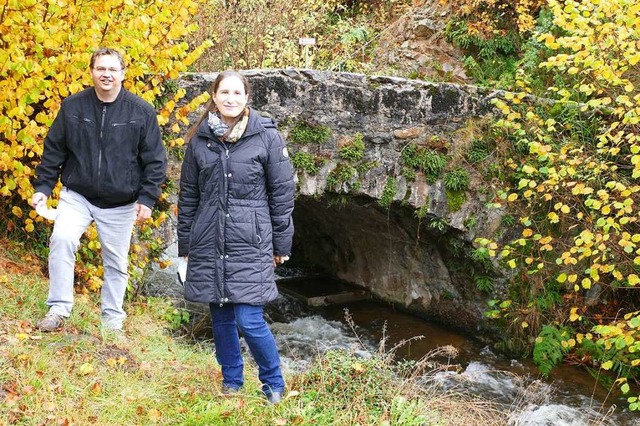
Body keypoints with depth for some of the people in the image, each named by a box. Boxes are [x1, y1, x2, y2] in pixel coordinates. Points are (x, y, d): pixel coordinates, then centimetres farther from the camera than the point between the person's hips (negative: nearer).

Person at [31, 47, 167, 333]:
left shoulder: (142, 112, -6)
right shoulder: (72, 106, -2)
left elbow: (155, 160, -2)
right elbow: (54, 150, 6)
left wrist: (147, 198, -8)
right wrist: (43, 186, 0)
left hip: (121, 204, 0)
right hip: (77, 195, 0)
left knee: (116, 261, 8)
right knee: (62, 239, -22)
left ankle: (112, 318, 27)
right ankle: (58, 309, -11)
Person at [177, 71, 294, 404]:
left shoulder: (266, 136, -3)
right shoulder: (199, 139, 6)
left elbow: (282, 192, 0)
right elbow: (188, 195, 13)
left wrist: (281, 244, 1)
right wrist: (185, 245, 13)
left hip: (250, 242, -3)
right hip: (209, 243, 4)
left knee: (249, 320, -7)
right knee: (221, 318, 11)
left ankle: (274, 385, 14)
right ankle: (231, 383, 28)